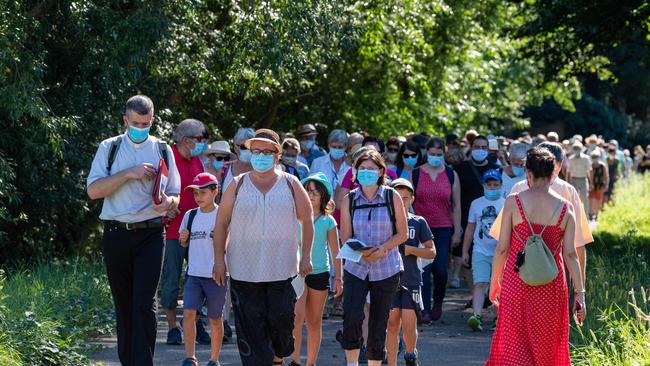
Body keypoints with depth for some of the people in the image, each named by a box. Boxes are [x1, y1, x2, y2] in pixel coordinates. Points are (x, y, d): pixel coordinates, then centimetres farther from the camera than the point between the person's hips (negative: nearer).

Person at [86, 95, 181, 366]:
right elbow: (93, 190, -5)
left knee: (144, 304, -13)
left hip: (150, 234, -1)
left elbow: (175, 196, 12)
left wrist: (168, 203, -12)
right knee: (123, 303, 9)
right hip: (116, 233, 1)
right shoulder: (109, 148, 7)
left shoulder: (162, 150, 10)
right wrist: (129, 173, -14)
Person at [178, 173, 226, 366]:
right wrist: (183, 239, -2)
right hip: (193, 274, 3)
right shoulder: (190, 216, 8)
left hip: (216, 275, -3)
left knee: (215, 319, 6)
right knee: (188, 312, -11)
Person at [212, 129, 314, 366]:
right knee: (251, 326, -3)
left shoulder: (291, 185, 6)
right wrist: (219, 260, 1)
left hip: (281, 269, 0)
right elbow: (221, 223, 7)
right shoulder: (238, 186, 5)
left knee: (282, 319, 0)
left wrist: (306, 257, 5)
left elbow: (306, 221, 12)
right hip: (244, 270, 0)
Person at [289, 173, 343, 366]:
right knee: (297, 316, -18)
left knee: (314, 322, 7)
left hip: (319, 273, 1)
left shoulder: (328, 221, 4)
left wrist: (338, 278, 4)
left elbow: (335, 252, 8)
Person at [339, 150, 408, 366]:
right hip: (356, 267, 0)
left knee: (379, 322, 5)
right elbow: (345, 237, 4)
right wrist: (360, 252, -17)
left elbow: (402, 233, 1)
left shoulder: (392, 197, 0)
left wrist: (383, 248, -17)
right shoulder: (349, 200, 3)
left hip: (386, 269, 0)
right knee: (351, 317, -17)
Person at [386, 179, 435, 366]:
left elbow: (431, 252, 5)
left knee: (408, 324, -5)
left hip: (411, 280, -1)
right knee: (392, 324, 0)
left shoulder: (419, 222, 5)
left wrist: (409, 249, -11)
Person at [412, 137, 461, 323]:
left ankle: (438, 302, 23)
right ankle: (425, 309, -3)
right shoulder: (416, 174, 2)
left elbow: (456, 205, 8)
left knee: (440, 270, -2)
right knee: (423, 269, -7)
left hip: (443, 228, 1)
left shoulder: (451, 175, 5)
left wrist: (457, 231, 3)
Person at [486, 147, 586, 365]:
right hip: (552, 284, 1)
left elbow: (502, 247, -5)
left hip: (517, 281, -1)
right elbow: (570, 254, -4)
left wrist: (494, 282, 7)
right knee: (547, 347, 16)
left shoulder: (514, 202, -6)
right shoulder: (565, 208, -3)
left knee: (514, 347, 4)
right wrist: (579, 293, 1)